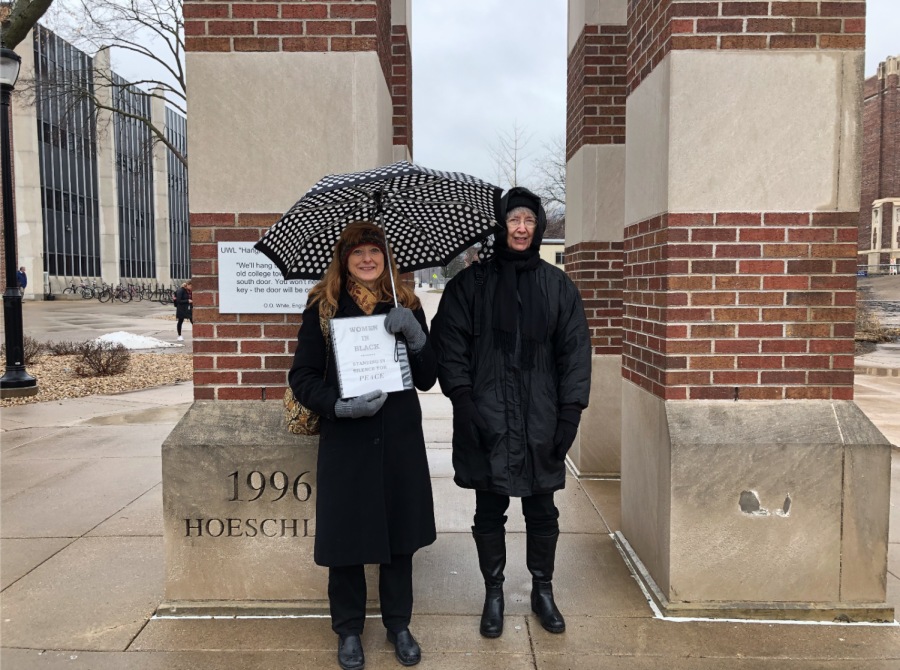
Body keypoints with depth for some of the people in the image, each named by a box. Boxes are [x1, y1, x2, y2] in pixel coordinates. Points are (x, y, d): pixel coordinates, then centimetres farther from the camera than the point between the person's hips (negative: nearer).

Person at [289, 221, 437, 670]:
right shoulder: (322, 306, -1)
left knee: (399, 533, 12)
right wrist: (339, 406, -18)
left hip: (400, 439, 2)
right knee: (345, 535, 7)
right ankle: (349, 629, 31)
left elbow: (428, 379, 4)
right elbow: (302, 377, -2)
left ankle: (398, 624, 34)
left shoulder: (407, 306, 6)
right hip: (345, 441, -2)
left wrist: (415, 336, -14)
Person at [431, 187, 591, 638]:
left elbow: (575, 349, 5)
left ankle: (543, 590, 32)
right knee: (489, 512, 10)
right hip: (487, 419, -1)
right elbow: (449, 343, -2)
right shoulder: (470, 283, 2)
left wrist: (571, 410, -3)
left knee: (542, 512, 12)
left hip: (541, 422, 2)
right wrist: (462, 399, -12)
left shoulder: (558, 286, 7)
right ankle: (493, 593, 28)